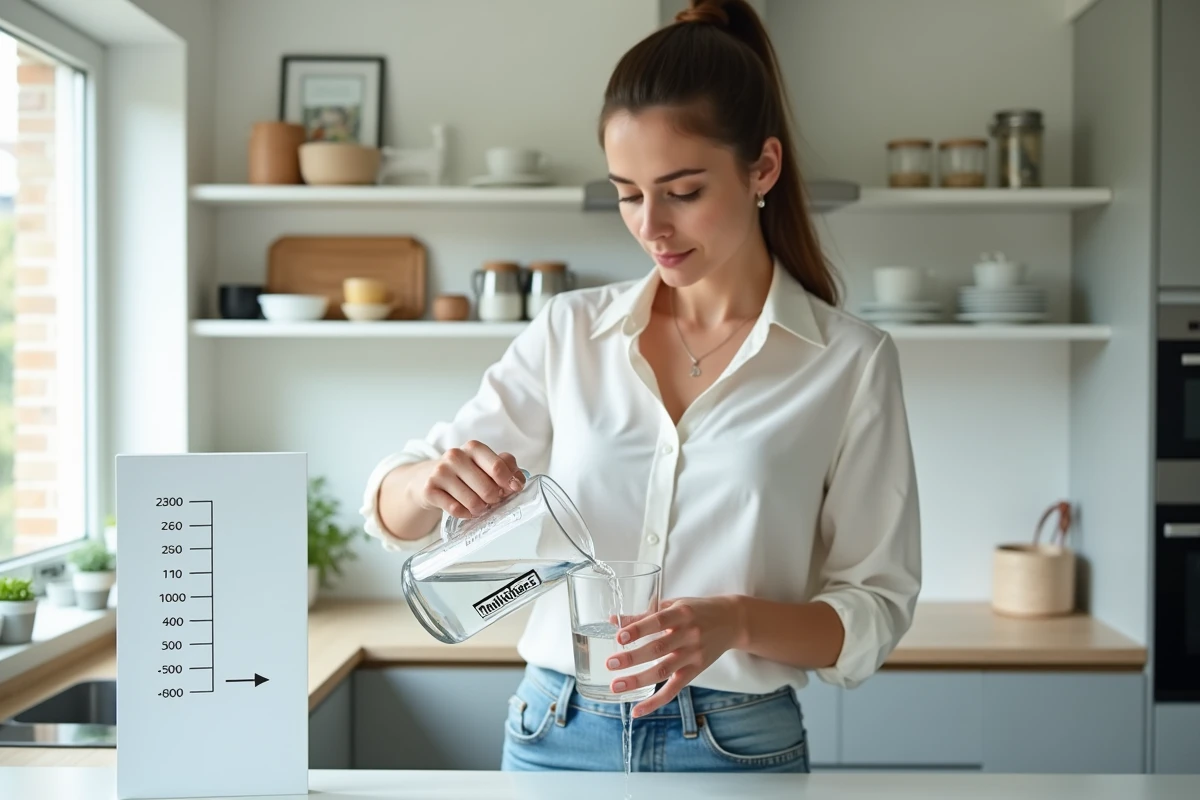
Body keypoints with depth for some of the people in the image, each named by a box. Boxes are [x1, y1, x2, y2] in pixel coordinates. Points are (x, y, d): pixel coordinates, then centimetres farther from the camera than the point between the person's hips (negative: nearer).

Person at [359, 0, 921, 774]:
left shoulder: (850, 360, -8)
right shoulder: (570, 332, -1)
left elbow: (872, 609, -5)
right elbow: (392, 506, 3)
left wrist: (739, 621, -24)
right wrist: (433, 481, -20)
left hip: (737, 747, -2)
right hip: (555, 736, 2)